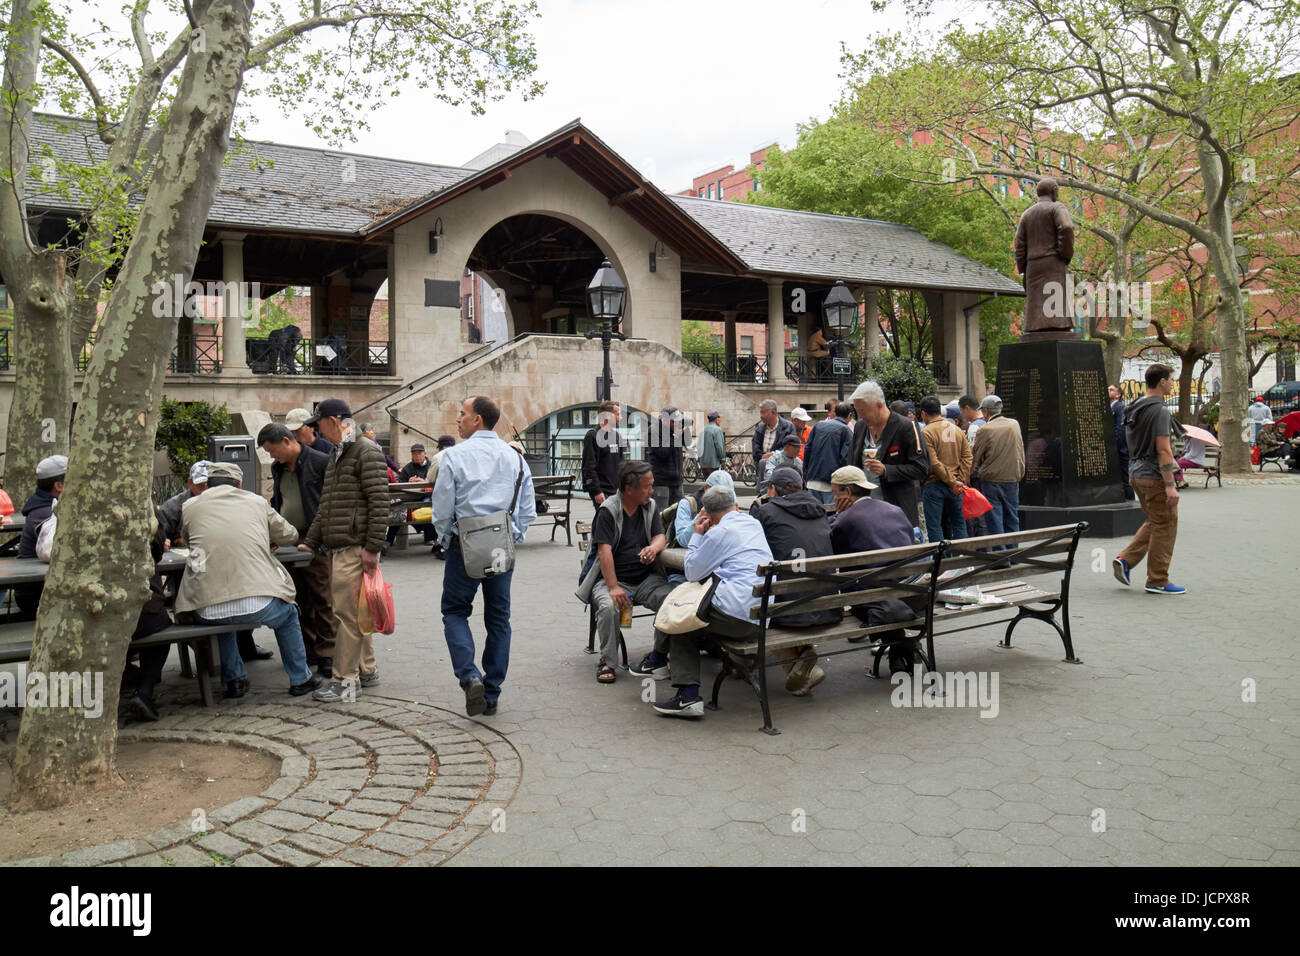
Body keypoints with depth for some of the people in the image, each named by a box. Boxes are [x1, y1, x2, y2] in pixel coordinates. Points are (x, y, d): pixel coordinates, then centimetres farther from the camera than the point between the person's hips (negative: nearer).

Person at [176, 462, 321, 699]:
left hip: (208, 611, 1)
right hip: (257, 606, -1)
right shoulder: (257, 502, 14)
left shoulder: (189, 507, 13)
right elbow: (290, 537, 27)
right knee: (288, 615, 30)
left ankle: (234, 679, 32)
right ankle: (300, 679, 34)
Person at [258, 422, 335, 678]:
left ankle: (326, 654, 4)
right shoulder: (278, 468, 15)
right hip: (287, 543, 7)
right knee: (299, 601, 11)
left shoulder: (321, 462, -7)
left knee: (322, 599, -2)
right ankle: (308, 651, 20)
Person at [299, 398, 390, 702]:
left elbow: (379, 503, -17)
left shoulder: (366, 452, -9)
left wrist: (372, 548, -20)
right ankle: (366, 670, 24)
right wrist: (311, 542, 23)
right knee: (354, 612, 14)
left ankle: (346, 680, -3)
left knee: (348, 613, -8)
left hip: (355, 548, -10)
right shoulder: (336, 456, 21)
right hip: (336, 549, 10)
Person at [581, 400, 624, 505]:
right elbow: (589, 467, -15)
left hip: (615, 489, 8)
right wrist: (596, 491, -19)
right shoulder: (593, 435, -9)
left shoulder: (616, 435, 15)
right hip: (602, 491, -8)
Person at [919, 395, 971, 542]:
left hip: (933, 485, -6)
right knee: (958, 523, 15)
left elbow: (933, 463, -16)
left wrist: (953, 482, -11)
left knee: (934, 526, 0)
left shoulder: (926, 432, -9)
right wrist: (961, 480, -1)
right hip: (954, 486, 6)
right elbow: (967, 457, 3)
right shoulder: (957, 430, 9)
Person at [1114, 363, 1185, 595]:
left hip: (1136, 474, 9)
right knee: (1165, 527, 1)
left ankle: (1125, 560, 10)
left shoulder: (1134, 409, 13)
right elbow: (1163, 450, -21)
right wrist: (1170, 485, -20)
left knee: (1154, 524, 20)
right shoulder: (1160, 410, -16)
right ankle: (1158, 581, 6)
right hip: (1155, 476, -9)